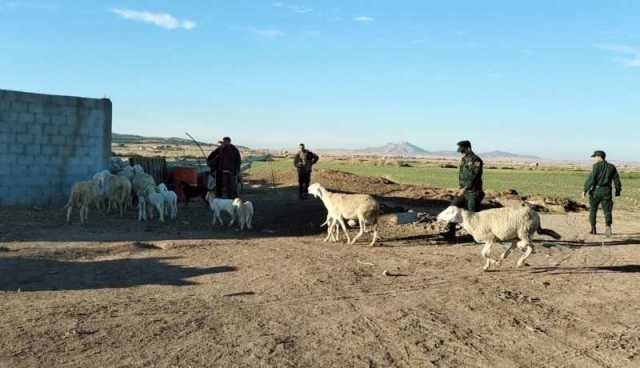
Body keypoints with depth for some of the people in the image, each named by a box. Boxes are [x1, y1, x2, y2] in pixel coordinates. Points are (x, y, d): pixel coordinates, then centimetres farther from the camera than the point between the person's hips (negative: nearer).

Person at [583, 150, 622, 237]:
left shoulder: (597, 165, -6)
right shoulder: (612, 167, 8)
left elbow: (591, 178, -14)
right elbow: (617, 180, 7)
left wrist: (585, 189, -12)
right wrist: (618, 191, 18)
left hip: (596, 190, -3)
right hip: (607, 191, 3)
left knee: (593, 210, 13)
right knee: (607, 211, 4)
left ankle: (593, 229, 17)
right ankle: (608, 226, -21)